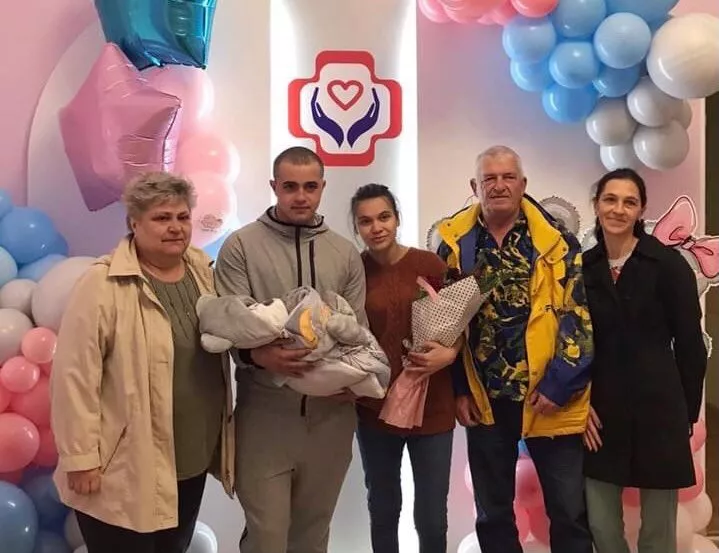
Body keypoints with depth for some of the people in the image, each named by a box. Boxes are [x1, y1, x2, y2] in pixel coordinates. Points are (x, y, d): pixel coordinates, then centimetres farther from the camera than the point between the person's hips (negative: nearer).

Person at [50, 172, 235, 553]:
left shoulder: (203, 271, 4)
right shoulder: (102, 285, -16)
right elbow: (75, 376, -17)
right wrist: (80, 458, -16)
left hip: (193, 459, 7)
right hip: (124, 469, -6)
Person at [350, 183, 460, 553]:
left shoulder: (431, 265, -7)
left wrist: (450, 353, -18)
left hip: (431, 408, -1)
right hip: (374, 408, 1)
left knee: (431, 517, 6)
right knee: (382, 510, 17)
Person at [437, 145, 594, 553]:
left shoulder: (556, 239, -3)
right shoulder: (455, 243, 2)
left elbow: (578, 314, -7)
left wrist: (561, 383, -14)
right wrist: (457, 388, 2)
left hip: (550, 396, -2)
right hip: (484, 398, 2)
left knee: (570, 511, 8)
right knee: (492, 513, 16)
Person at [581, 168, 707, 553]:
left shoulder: (668, 264, -6)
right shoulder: (583, 267, 4)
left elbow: (690, 345, -3)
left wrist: (686, 413, -1)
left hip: (657, 409, -3)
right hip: (599, 412, 3)